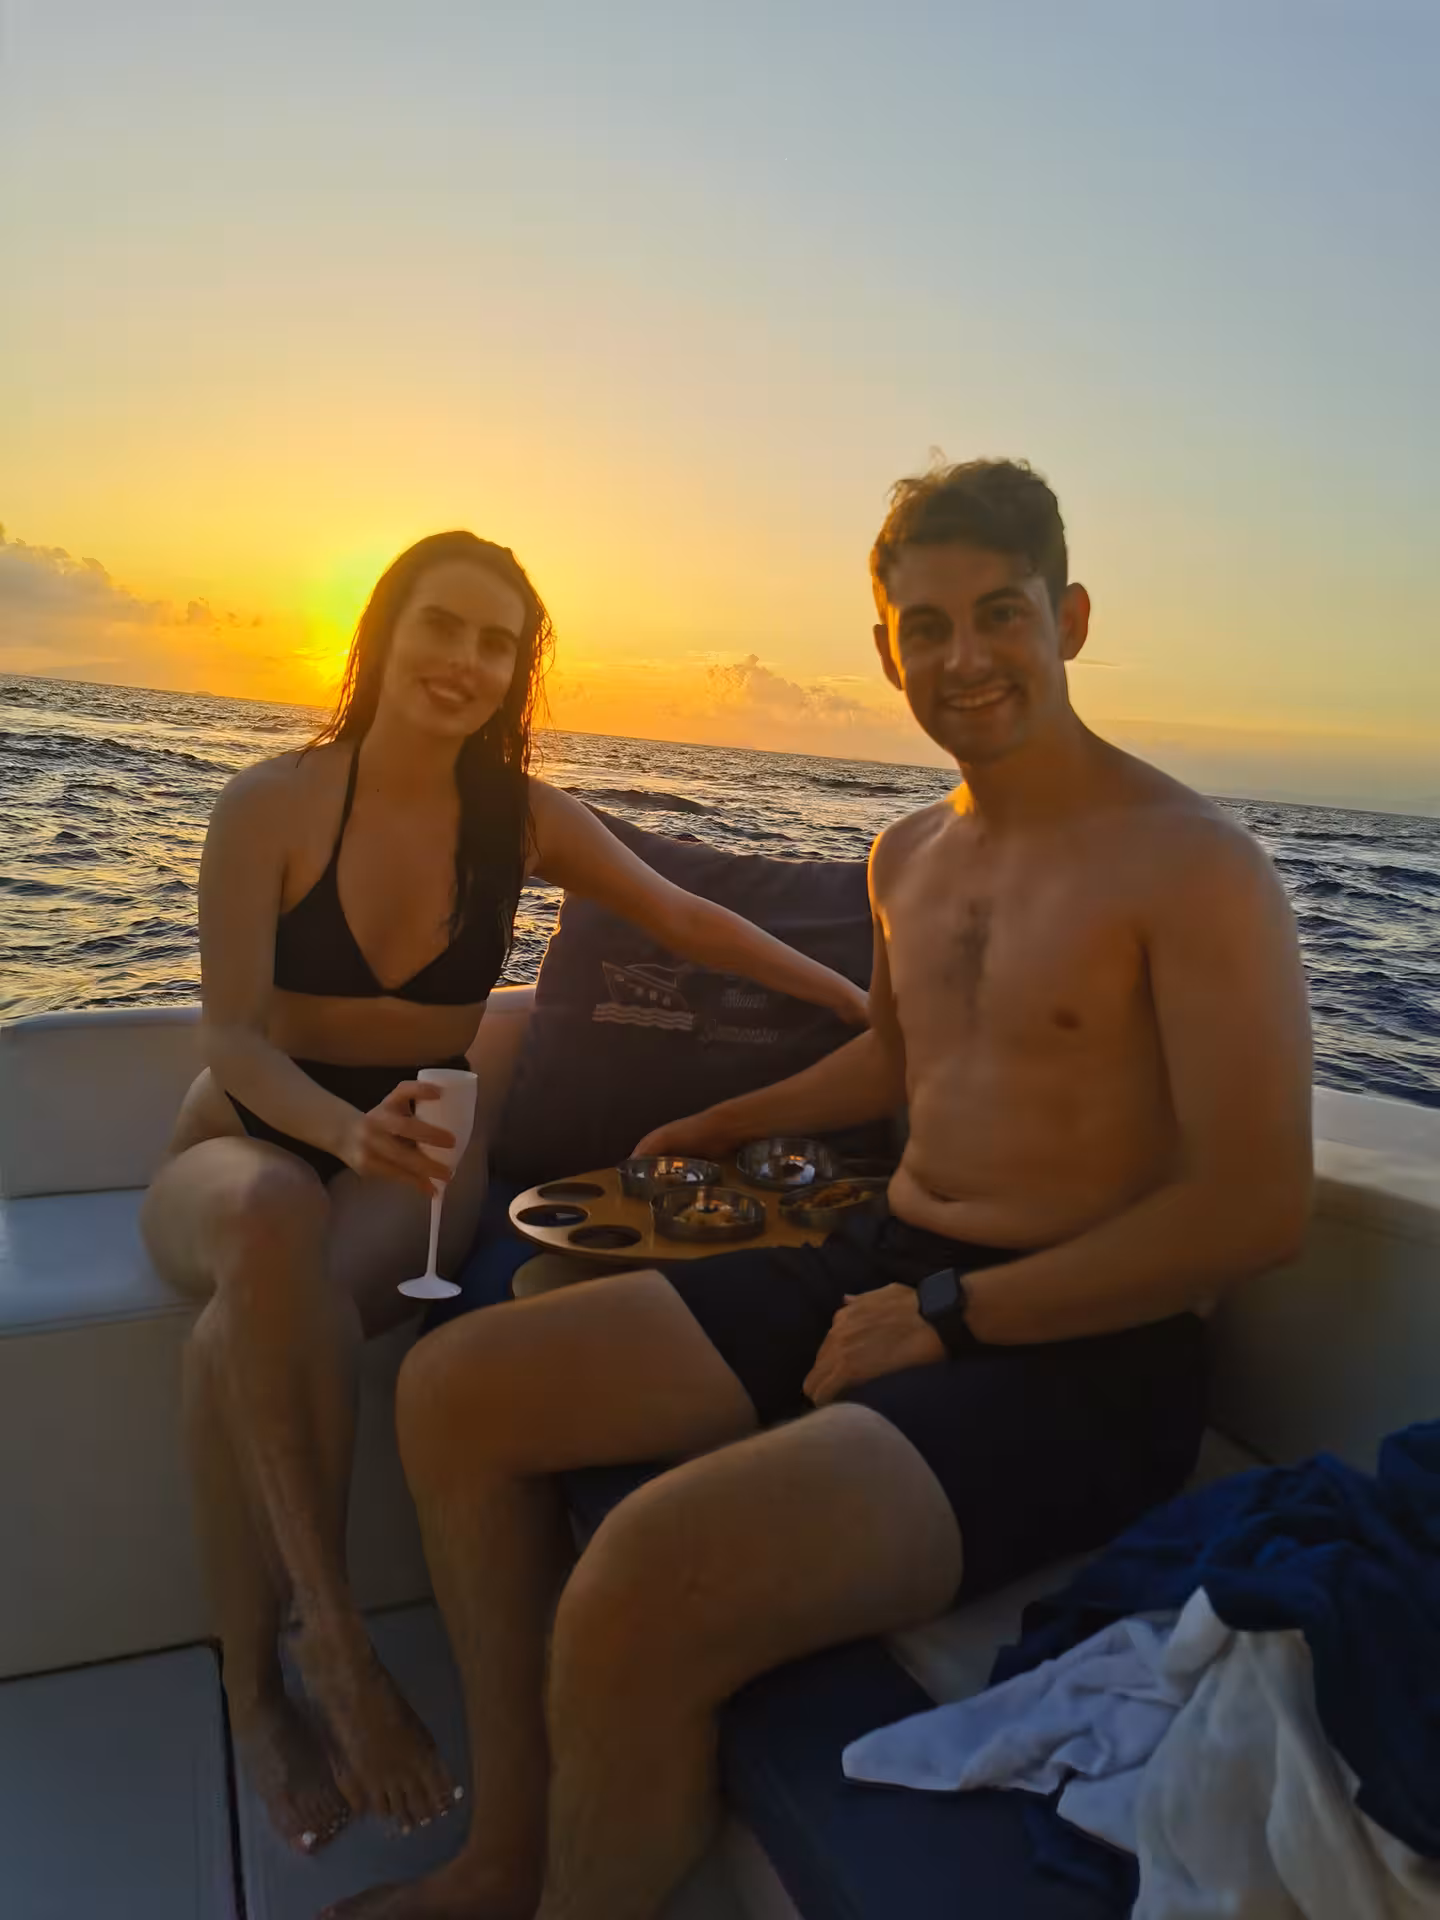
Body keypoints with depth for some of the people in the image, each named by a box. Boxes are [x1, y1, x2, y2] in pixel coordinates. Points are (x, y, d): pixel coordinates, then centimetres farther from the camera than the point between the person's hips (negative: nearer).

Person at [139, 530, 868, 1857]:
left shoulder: (523, 819, -1)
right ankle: (328, 1638, -25)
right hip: (252, 1144, -1)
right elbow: (234, 1039, -13)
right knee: (270, 1220, -39)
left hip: (412, 1165, 1)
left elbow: (688, 922, 4)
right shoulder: (271, 804, -8)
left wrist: (867, 1005, -3)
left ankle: (260, 1684, -13)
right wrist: (347, 1126, -34)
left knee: (244, 1334, -32)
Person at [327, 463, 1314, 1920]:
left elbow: (1257, 1207, -17)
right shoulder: (907, 855, 12)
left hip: (1074, 1356, -8)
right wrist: (727, 1126, 30)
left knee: (635, 1594, -31)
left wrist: (951, 1315, -16)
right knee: (455, 1388, 4)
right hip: (879, 1272, 8)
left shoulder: (1193, 867, -12)